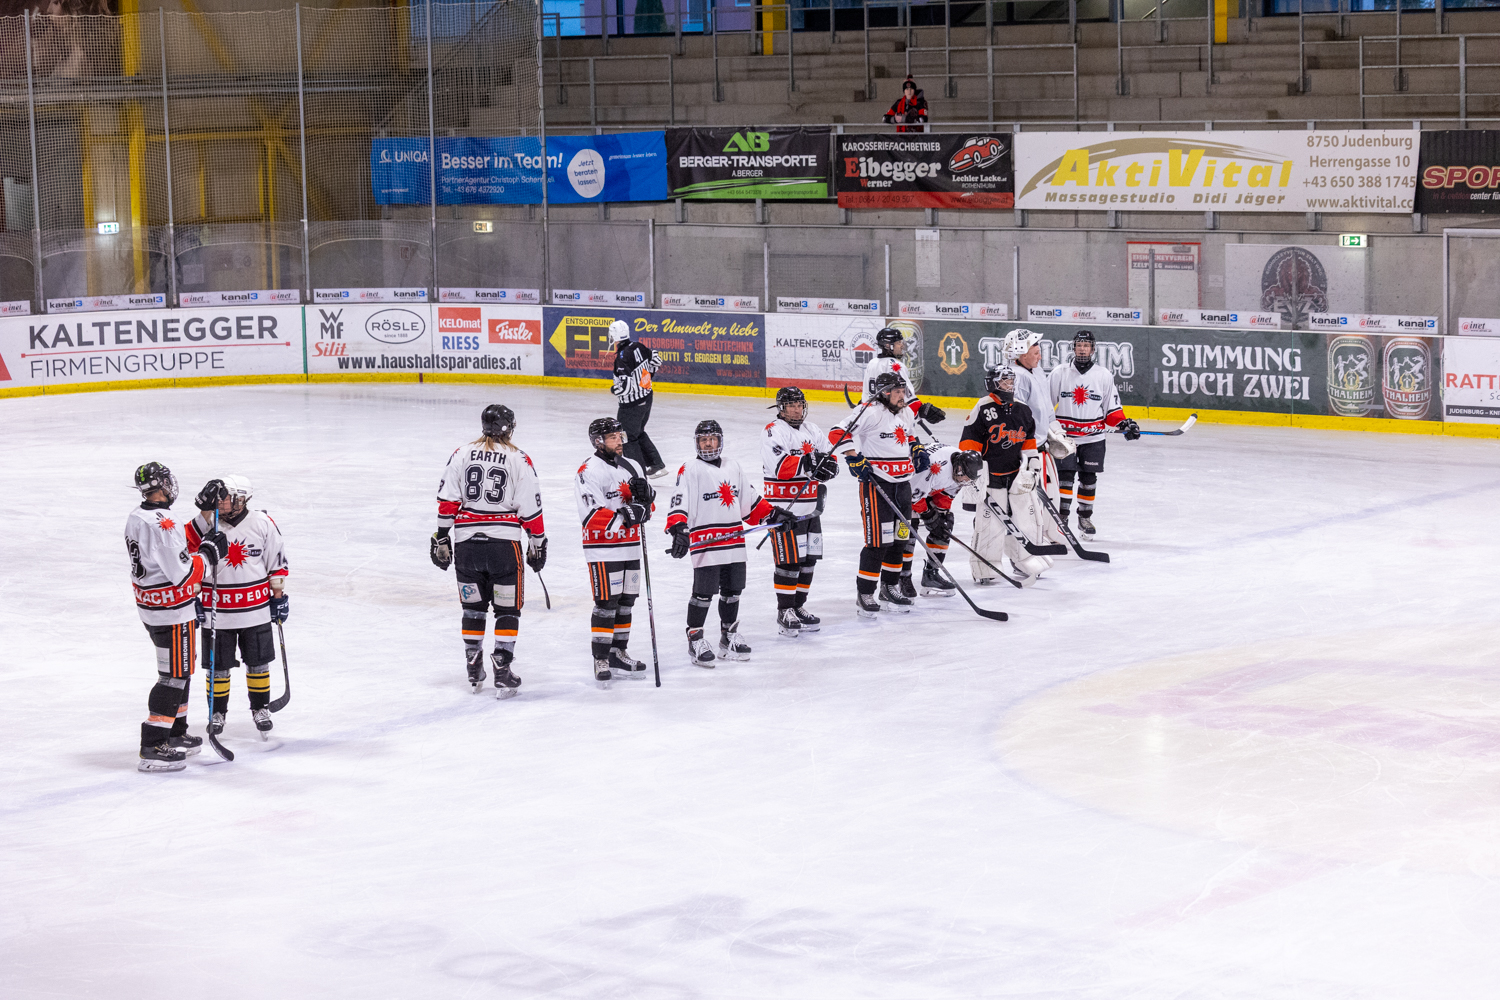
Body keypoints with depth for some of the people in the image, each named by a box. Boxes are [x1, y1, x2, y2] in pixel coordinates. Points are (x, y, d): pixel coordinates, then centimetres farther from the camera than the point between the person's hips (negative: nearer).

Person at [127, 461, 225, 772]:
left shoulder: (136, 518, 6)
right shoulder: (163, 524, -25)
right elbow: (182, 573, -24)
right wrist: (208, 554, -9)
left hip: (150, 607, 10)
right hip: (172, 612, -10)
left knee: (180, 670, 22)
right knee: (174, 676, -4)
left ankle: (175, 734, 32)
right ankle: (152, 748, -5)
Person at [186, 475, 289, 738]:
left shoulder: (263, 524, -5)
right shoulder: (206, 525, -9)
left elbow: (277, 561, 4)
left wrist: (279, 595, 6)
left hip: (256, 610, 1)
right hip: (216, 611, -1)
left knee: (258, 663, 11)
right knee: (217, 665, 8)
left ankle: (260, 708, 28)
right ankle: (217, 712, 24)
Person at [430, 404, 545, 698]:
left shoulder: (461, 454, 4)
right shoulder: (519, 460, -2)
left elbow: (447, 502, 0)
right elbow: (530, 509, -2)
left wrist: (441, 539, 7)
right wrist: (537, 544, 9)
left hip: (466, 542, 3)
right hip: (504, 542, -3)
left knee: (473, 607, 17)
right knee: (508, 608, 6)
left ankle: (474, 670, 21)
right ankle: (502, 671, -1)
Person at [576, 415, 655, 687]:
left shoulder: (632, 467, 12)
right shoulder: (590, 471, -13)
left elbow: (647, 507, 15)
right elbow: (591, 516, -21)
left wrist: (645, 496, -8)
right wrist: (625, 517, -27)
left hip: (630, 547, 7)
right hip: (603, 549, -7)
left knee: (626, 602, 13)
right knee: (606, 605, -9)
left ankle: (618, 654, 24)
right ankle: (601, 660, -4)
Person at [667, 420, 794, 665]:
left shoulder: (733, 467, 14)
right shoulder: (690, 470, -5)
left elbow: (749, 500, 24)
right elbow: (678, 503, -13)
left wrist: (773, 513, 19)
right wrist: (678, 530, -26)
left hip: (734, 541, 6)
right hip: (704, 542, -6)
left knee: (732, 590, 13)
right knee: (704, 592, -5)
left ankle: (729, 637, 25)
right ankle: (695, 640, 4)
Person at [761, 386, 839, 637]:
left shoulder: (813, 431, 14)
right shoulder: (773, 432, -10)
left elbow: (827, 460, 18)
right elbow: (778, 466, -23)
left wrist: (828, 465, -6)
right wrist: (809, 461, -29)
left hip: (811, 507, 8)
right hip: (785, 508, -8)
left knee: (809, 557, 11)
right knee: (789, 559, -9)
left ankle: (798, 607, 22)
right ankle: (784, 612, -2)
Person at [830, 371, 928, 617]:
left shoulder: (906, 412, 12)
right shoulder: (871, 412, -14)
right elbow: (839, 433, -19)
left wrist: (918, 450, 15)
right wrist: (855, 459, -24)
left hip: (902, 483, 8)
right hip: (875, 483, -8)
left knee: (900, 537, 13)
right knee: (878, 540, -10)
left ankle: (890, 589, 27)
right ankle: (864, 595, -2)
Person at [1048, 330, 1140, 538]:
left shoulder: (1104, 375, 2)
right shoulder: (1059, 373, -1)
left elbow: (1112, 407, 7)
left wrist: (1123, 423, -7)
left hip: (1093, 438, 1)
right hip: (1065, 435, -1)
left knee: (1089, 478, 6)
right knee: (1065, 476, -8)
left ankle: (1085, 517, 21)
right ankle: (1062, 516, -2)